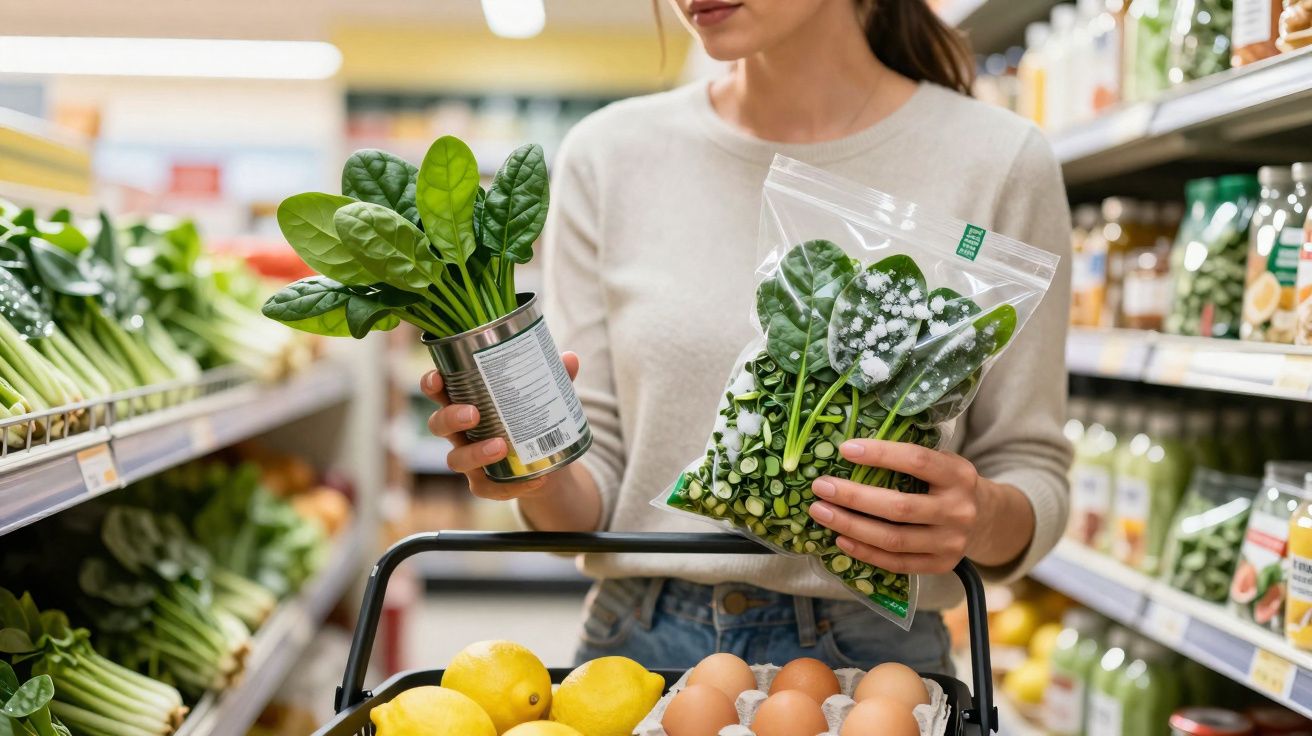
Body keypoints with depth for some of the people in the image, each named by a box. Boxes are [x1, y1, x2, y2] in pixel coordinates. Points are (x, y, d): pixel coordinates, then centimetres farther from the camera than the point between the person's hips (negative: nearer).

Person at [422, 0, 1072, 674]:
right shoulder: (607, 156, -1)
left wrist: (986, 520, -22)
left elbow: (1034, 473, -1)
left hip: (871, 657, -1)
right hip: (640, 645, 2)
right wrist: (544, 479, -19)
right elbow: (593, 482, 2)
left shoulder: (998, 163, -7)